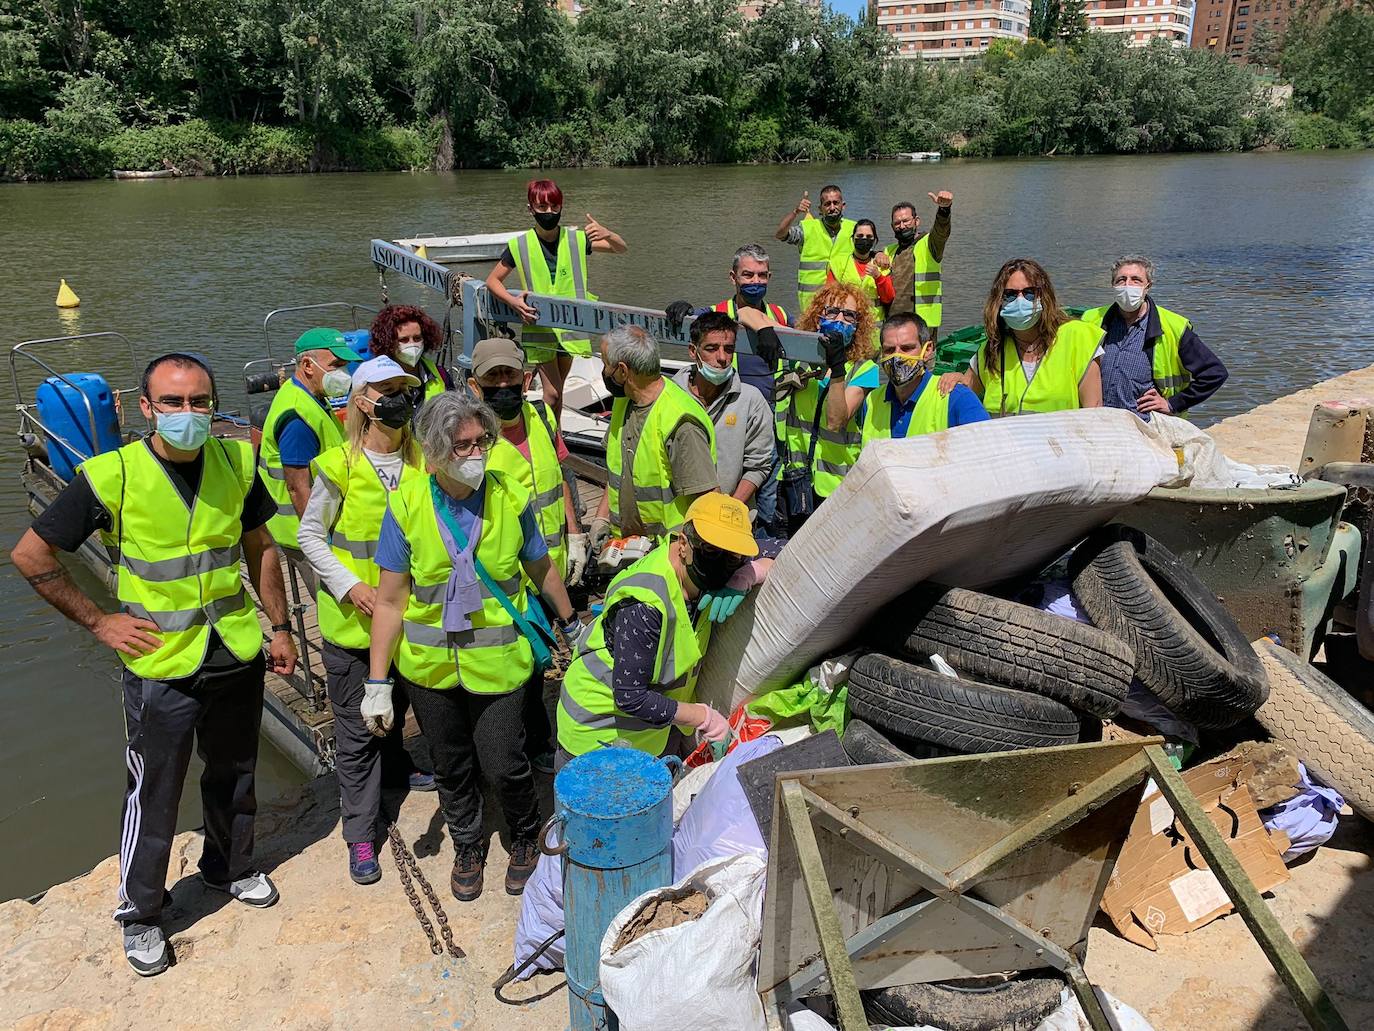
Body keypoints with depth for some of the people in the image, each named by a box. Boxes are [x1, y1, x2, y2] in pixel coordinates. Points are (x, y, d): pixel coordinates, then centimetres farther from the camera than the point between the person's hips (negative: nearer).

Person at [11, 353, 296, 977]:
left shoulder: (235, 463, -5)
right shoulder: (111, 477, -17)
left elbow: (260, 548, 8)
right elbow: (30, 556, -8)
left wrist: (279, 626, 7)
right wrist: (98, 621, -9)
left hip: (237, 656, 4)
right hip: (161, 666, -4)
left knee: (234, 775, 21)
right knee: (154, 796, 10)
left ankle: (229, 868, 47)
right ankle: (140, 915, 32)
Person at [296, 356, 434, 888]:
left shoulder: (421, 462, -2)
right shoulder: (339, 466, -14)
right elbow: (310, 536, -7)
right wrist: (349, 585, -17)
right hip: (352, 619, -4)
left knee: (394, 704, 26)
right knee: (357, 726, 4)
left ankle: (394, 767, 53)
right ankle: (360, 834, 16)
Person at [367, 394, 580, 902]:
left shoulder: (510, 499, -10)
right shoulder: (406, 505, -12)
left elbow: (542, 569, 6)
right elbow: (390, 600, -9)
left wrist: (571, 626, 17)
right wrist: (378, 682, -9)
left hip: (498, 662, -1)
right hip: (429, 665, 1)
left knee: (504, 763, 4)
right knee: (451, 766, 17)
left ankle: (525, 838, 36)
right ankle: (467, 847, 43)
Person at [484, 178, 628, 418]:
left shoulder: (576, 239, -3)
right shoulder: (520, 246, -7)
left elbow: (621, 249, 3)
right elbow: (492, 280, 4)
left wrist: (606, 234, -20)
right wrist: (513, 302, -15)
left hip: (570, 325, 2)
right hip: (538, 327, -2)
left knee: (557, 389, 13)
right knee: (552, 392, -9)